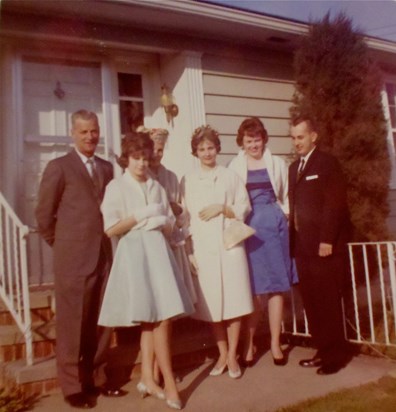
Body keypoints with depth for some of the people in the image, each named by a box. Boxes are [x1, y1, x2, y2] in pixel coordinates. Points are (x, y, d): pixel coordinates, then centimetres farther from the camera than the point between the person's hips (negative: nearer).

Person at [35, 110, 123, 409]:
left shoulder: (107, 168, 13)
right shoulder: (59, 167, -3)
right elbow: (44, 215, -3)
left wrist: (107, 240, 9)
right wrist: (63, 245, 3)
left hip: (104, 256, 5)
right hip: (73, 259, -5)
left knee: (102, 322, 12)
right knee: (72, 325, 6)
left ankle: (97, 377, 29)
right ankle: (74, 386, 21)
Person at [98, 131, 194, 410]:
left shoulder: (157, 187, 14)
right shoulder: (116, 187, 0)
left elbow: (170, 226, 15)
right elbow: (111, 230, -6)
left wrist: (160, 223, -6)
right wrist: (139, 216, -13)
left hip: (158, 252, 5)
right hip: (134, 255, -5)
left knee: (152, 321, 6)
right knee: (159, 320, -5)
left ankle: (148, 379, 19)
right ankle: (170, 383, 7)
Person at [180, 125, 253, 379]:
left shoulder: (231, 176, 8)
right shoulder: (187, 181, 7)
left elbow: (244, 209, 5)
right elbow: (185, 218, 3)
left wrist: (222, 208, -11)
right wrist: (189, 251, -3)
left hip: (229, 245, 0)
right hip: (203, 248, 1)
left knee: (233, 302, 1)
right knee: (212, 305, 7)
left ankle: (232, 356, 18)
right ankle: (222, 355, 24)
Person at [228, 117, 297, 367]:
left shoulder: (277, 164, 8)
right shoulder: (235, 166, 4)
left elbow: (286, 197, 12)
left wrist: (286, 220, 1)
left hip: (274, 225, 2)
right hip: (247, 228, -1)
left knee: (276, 286, 5)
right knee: (253, 288, 2)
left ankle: (275, 343, 18)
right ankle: (249, 344, 16)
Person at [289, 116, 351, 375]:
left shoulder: (327, 163, -4)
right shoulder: (295, 167, 17)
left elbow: (335, 204, -12)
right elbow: (295, 206, 13)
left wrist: (327, 240, -17)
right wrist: (294, 241, 7)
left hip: (325, 245, -7)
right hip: (304, 246, 7)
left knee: (328, 302, 0)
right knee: (311, 301, 9)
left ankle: (336, 354, 13)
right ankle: (324, 351, 21)